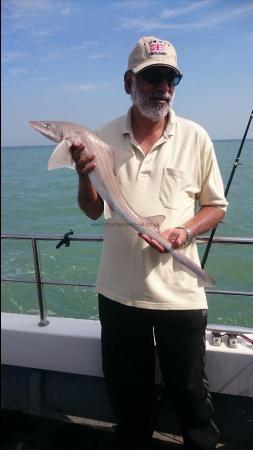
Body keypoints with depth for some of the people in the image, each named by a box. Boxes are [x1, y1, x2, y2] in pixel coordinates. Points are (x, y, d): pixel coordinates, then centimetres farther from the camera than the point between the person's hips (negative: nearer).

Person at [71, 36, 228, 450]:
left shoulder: (195, 137, -3)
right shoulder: (104, 138, 1)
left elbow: (216, 206, 4)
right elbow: (92, 210, 8)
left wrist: (186, 232, -16)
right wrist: (84, 176, -12)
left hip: (179, 292, -2)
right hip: (118, 291, 2)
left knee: (190, 393, 13)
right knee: (127, 394, 21)